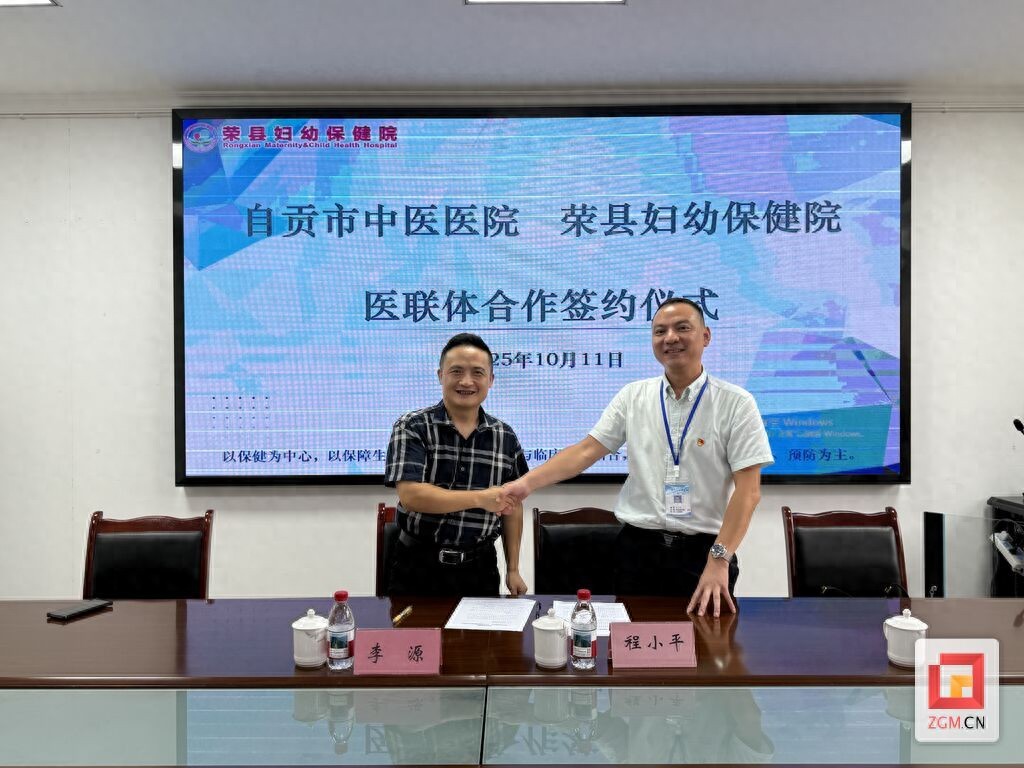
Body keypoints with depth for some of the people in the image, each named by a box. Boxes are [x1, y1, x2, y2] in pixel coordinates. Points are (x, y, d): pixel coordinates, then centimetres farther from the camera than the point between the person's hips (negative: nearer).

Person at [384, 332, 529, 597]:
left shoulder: (506, 437, 2)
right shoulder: (412, 428, -8)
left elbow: (511, 505, 10)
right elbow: (410, 495, -20)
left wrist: (513, 570, 8)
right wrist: (479, 499, -27)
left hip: (479, 568, 3)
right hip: (419, 566, -2)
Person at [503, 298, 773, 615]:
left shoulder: (736, 403, -5)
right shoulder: (633, 396, 4)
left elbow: (748, 490, -9)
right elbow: (586, 450, 1)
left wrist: (719, 560, -17)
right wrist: (527, 482, -13)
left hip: (704, 551, -2)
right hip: (638, 549, 3)